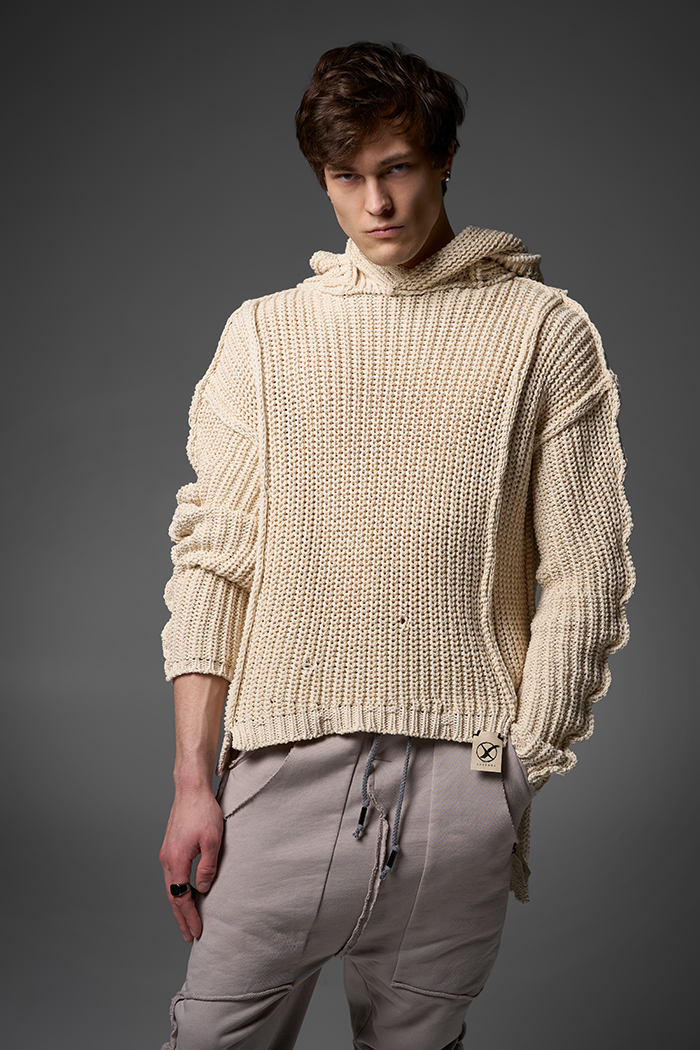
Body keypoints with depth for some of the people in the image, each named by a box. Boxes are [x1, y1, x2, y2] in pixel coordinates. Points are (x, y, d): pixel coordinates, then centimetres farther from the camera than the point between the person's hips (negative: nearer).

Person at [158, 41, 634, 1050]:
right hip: (282, 773, 1)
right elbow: (210, 558, 5)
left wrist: (518, 777, -1)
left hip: (461, 782, -1)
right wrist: (193, 780, -1)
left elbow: (584, 579, 2)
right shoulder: (264, 334, 8)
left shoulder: (544, 332, 3)